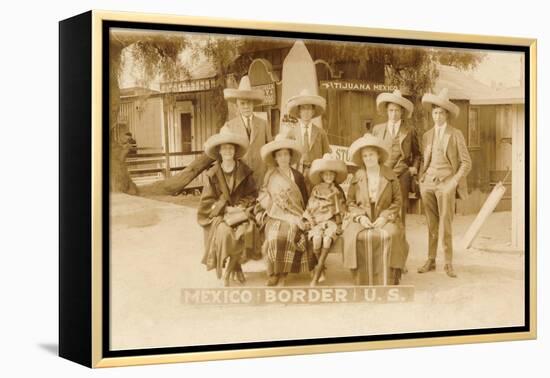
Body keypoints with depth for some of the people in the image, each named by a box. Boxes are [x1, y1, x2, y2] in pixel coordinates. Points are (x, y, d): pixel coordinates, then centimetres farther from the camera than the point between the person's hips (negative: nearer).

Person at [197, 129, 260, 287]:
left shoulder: (245, 171, 3)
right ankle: (236, 266, -12)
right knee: (224, 232, -34)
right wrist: (226, 208, -14)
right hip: (219, 214, -1)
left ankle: (227, 272, -16)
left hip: (241, 211, 1)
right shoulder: (213, 174, 1)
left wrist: (240, 207, -13)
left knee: (246, 231, -31)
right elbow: (207, 201, -1)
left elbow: (252, 194, 4)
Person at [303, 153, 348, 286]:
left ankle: (316, 276, -33)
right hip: (318, 221, 0)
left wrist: (339, 223, -3)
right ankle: (322, 270, -15)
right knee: (317, 238, -33)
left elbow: (342, 210, 13)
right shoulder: (316, 190, 14)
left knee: (327, 238, -32)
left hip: (333, 222, 0)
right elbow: (310, 208, 11)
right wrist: (309, 222, -4)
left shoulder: (338, 191, 15)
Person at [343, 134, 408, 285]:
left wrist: (385, 217, -10)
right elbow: (350, 201, 10)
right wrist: (360, 216, -8)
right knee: (356, 236, -31)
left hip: (385, 219, -1)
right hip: (362, 219, 1)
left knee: (389, 235, -33)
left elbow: (397, 200, 5)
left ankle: (387, 283, -23)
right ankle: (363, 283, -20)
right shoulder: (357, 177, 9)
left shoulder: (390, 176, 6)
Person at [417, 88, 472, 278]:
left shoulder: (456, 135, 1)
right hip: (428, 184, 4)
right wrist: (421, 177, 8)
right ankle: (431, 261, 11)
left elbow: (466, 163, 1)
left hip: (446, 184, -4)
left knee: (445, 225, -7)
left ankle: (448, 263, 0)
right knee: (431, 225, 5)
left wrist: (454, 181, -7)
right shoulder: (427, 135, 13)